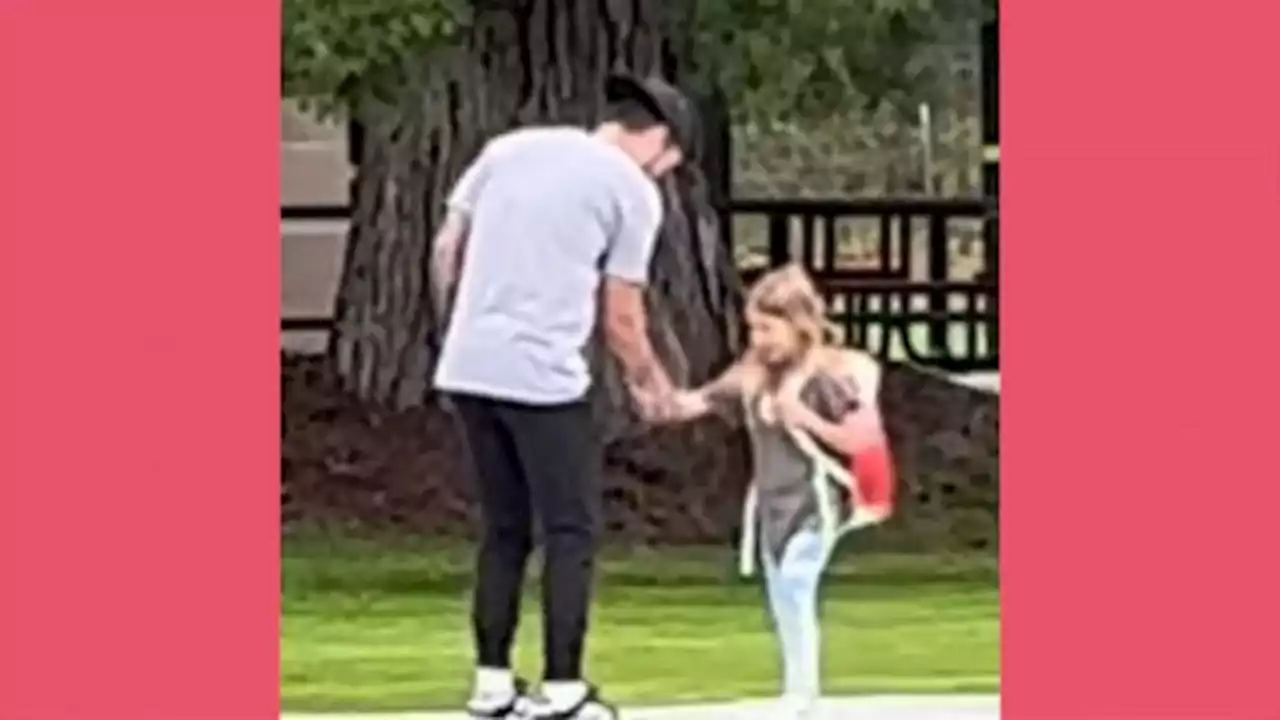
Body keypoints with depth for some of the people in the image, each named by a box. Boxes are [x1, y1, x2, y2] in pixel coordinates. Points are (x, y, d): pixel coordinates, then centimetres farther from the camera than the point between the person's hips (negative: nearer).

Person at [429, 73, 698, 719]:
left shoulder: (509, 148, 14)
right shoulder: (634, 190, -1)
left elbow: (445, 253, 13)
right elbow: (620, 317, 2)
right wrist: (648, 379, 19)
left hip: (469, 370, 6)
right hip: (542, 377, -6)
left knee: (505, 530, 15)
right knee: (571, 531, 3)